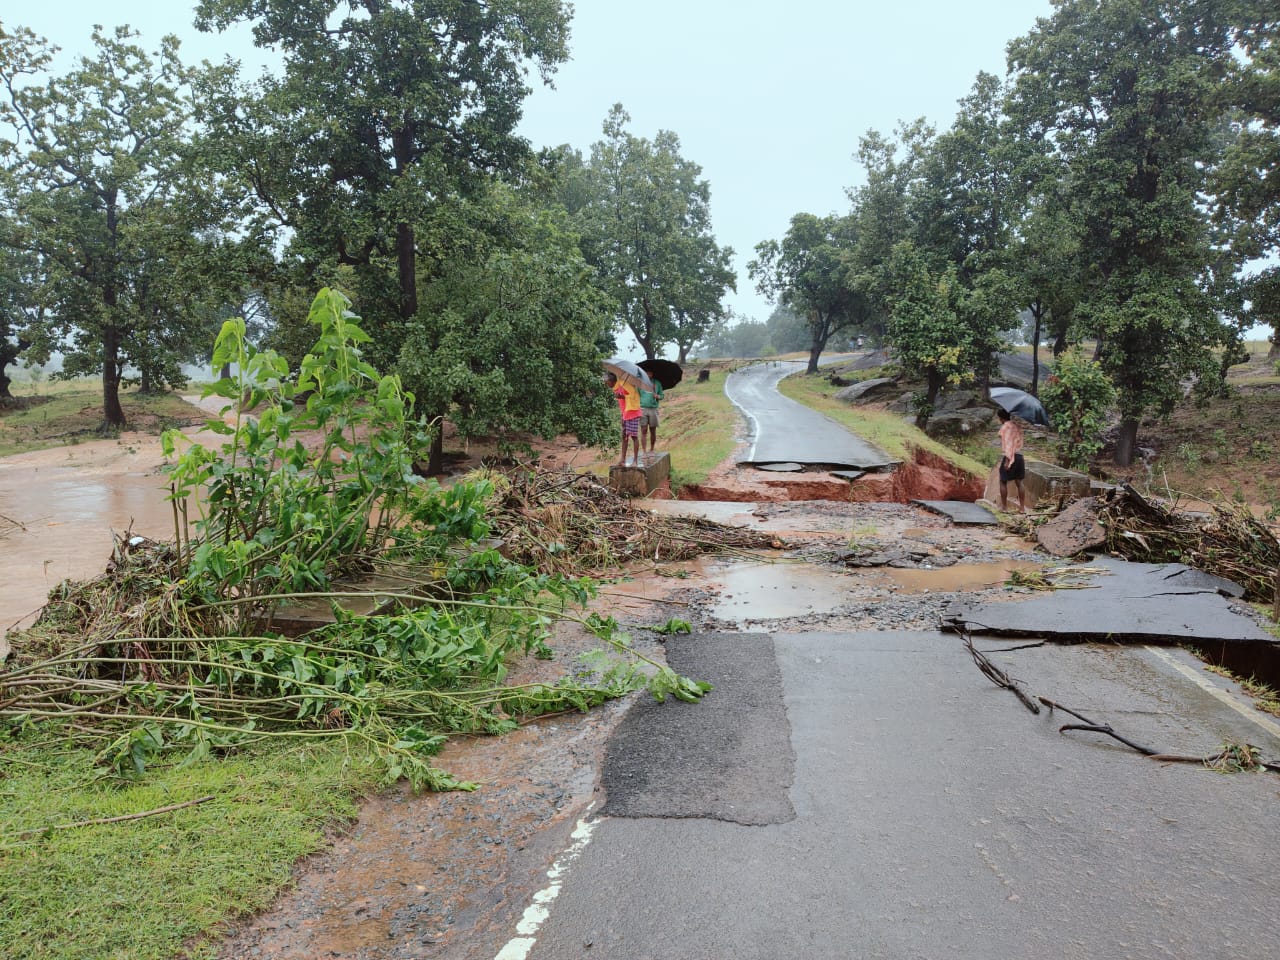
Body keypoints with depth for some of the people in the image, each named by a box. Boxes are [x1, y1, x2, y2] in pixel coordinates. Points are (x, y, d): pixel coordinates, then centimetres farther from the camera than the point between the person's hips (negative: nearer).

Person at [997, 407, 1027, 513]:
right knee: (1019, 483, 8)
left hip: (1009, 456, -7)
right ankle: (1022, 507, 8)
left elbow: (1008, 443, -17)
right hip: (1019, 456, 7)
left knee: (1003, 482, 5)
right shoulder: (1017, 426, 13)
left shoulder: (1005, 426, -9)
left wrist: (1007, 459, -21)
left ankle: (1004, 506, 7)